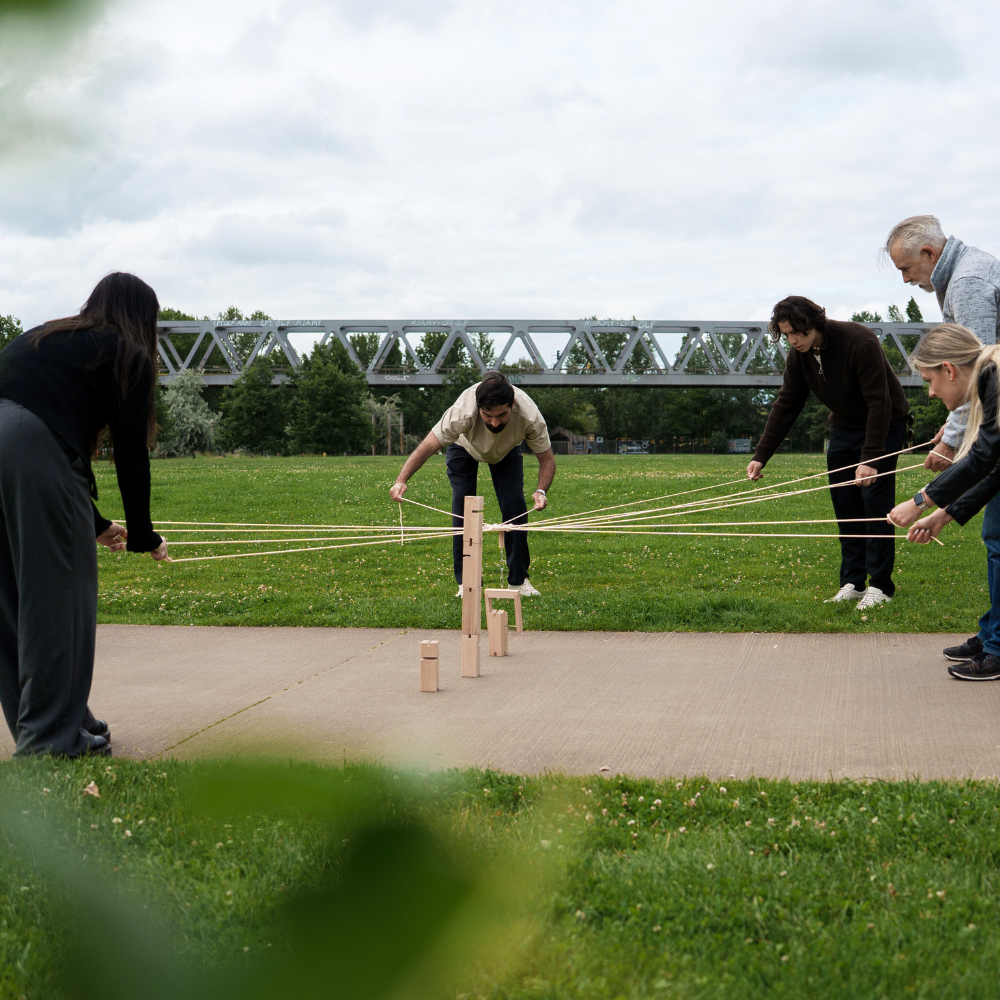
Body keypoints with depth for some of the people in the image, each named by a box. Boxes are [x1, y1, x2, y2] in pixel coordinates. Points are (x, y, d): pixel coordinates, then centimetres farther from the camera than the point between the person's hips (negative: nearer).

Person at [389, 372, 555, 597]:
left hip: (507, 450, 1)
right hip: (464, 446, -1)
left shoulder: (530, 416, -39)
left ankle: (519, 580, 1)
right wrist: (401, 480, -55)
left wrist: (541, 490, -46)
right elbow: (427, 447, -41)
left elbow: (547, 458, -27)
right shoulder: (463, 413, -44)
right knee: (463, 507, -13)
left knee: (515, 506, -13)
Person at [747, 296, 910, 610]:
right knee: (845, 505, 2)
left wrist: (870, 458, -34)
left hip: (884, 427, -7)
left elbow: (879, 404, -28)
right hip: (844, 428, 7)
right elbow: (785, 406, 1)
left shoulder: (860, 343, -28)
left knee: (875, 502, -10)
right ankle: (852, 583, 7)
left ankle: (880, 587, -5)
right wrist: (761, 455, -6)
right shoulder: (798, 356, -7)